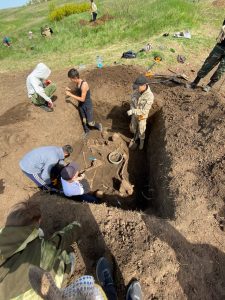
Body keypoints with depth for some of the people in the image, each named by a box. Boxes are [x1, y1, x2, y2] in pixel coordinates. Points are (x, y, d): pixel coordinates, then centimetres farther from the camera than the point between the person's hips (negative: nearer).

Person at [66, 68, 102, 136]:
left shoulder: (84, 85, -27)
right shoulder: (77, 83, -3)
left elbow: (82, 99, -26)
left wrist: (70, 95, -23)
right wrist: (70, 90, -2)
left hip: (88, 105, -7)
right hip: (81, 105, 8)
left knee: (90, 123, -1)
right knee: (83, 120, 18)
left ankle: (98, 125, 30)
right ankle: (86, 130, 41)